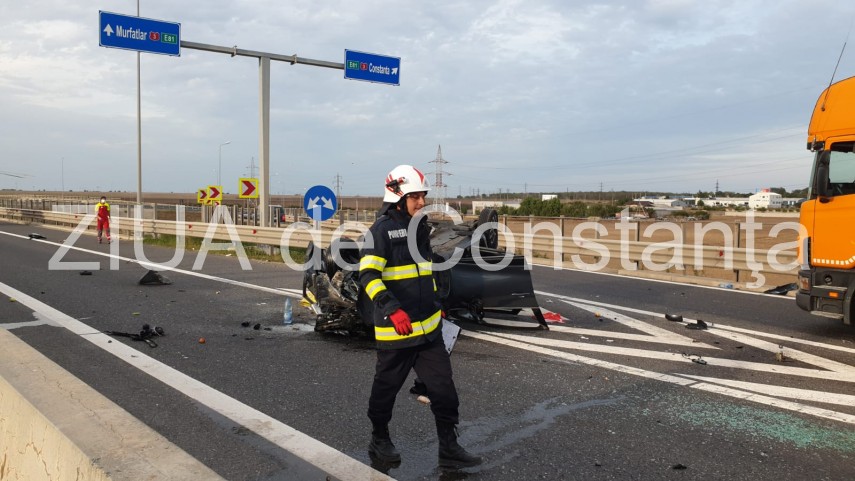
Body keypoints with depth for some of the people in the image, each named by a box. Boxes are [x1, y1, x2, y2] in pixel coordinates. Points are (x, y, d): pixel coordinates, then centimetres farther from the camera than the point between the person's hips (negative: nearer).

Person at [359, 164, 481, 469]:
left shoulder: (421, 227, 11)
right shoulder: (382, 230, -14)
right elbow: (368, 275, -22)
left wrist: (436, 304, 26)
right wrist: (392, 309, -33)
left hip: (429, 328, 7)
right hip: (395, 330, -7)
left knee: (444, 388, 6)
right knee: (386, 388, 12)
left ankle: (449, 448, 18)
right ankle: (379, 441, 33)